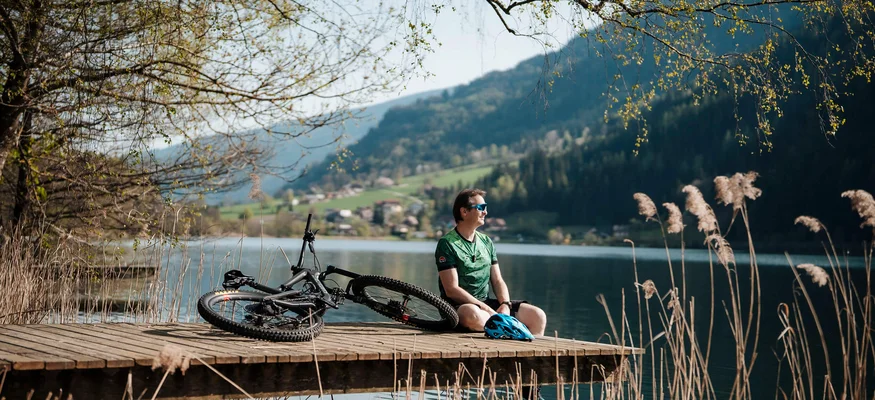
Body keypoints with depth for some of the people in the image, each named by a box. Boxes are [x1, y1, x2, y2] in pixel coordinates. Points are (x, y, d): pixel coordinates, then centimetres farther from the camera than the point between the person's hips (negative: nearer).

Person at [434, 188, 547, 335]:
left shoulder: (486, 242, 14)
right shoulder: (447, 244, -7)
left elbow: (497, 281, 12)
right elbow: (452, 290, -15)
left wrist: (505, 305, -9)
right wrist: (488, 310, -20)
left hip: (486, 301, 6)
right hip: (459, 306, -6)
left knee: (538, 316, -11)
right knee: (474, 315, -41)